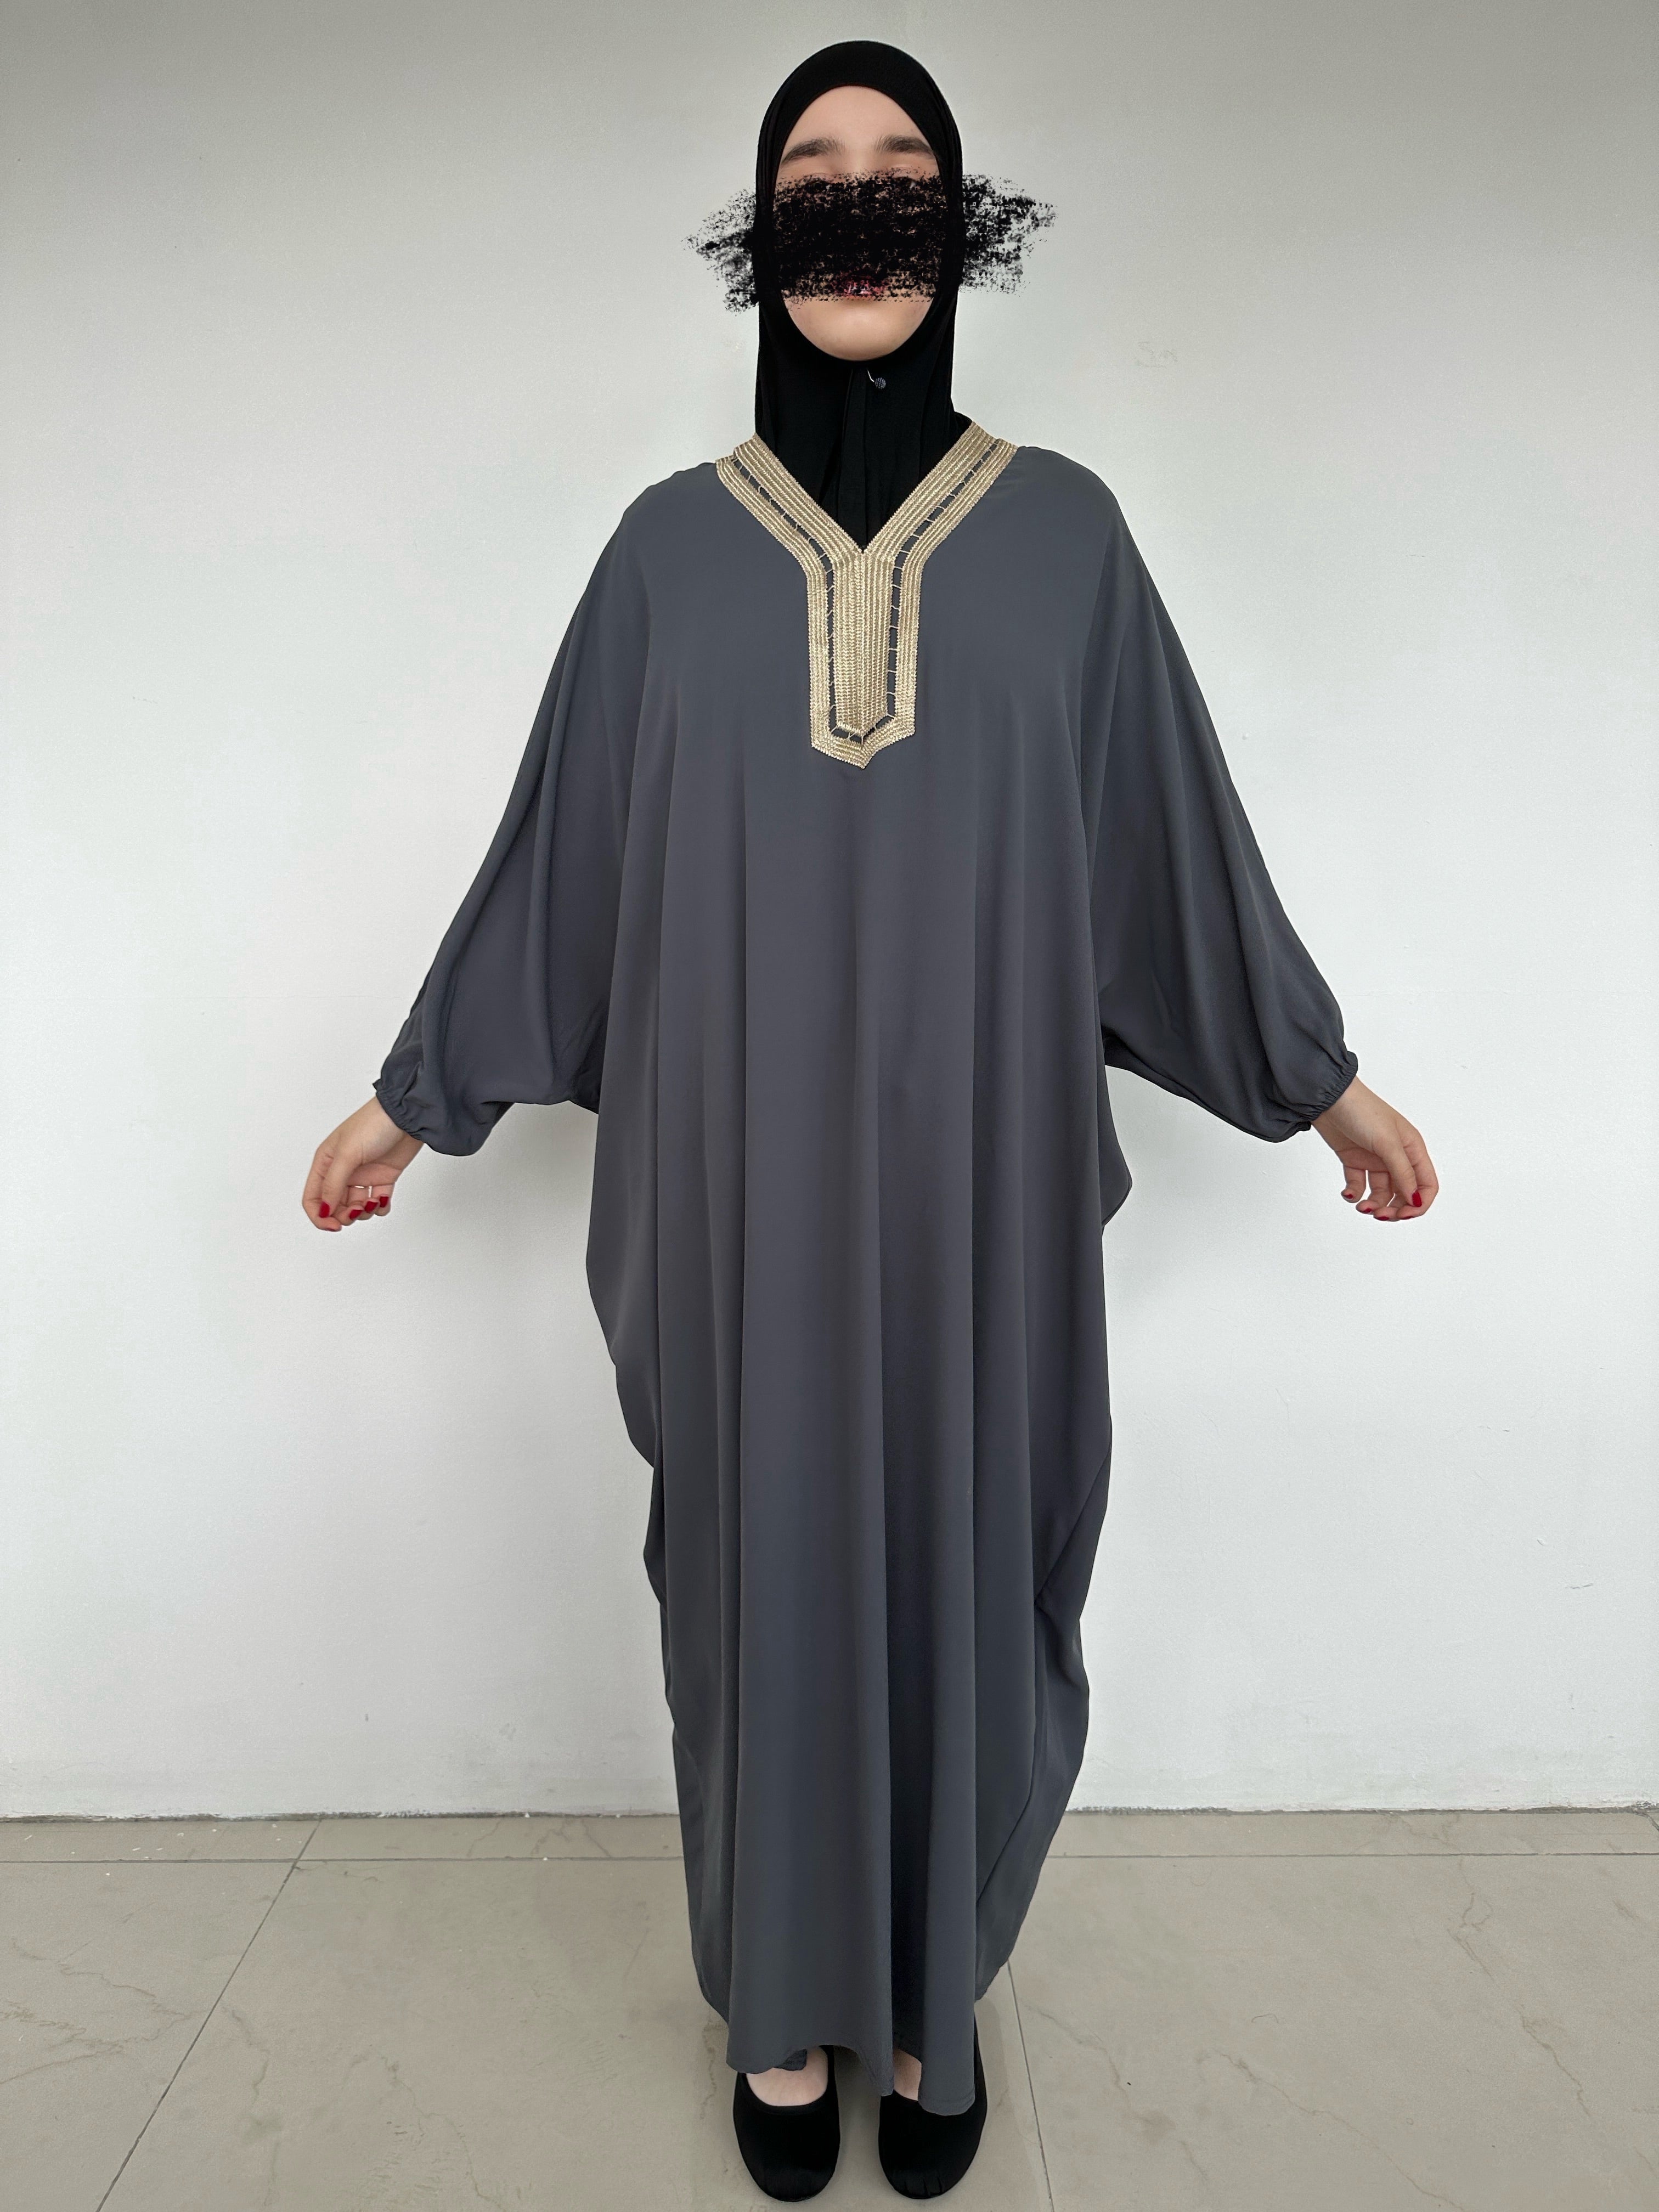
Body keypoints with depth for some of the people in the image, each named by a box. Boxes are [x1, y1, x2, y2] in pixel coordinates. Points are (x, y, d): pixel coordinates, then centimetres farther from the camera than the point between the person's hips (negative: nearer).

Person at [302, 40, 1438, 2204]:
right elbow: (555, 851, 9)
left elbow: (1178, 832, 9)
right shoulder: (672, 542, 6)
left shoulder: (1060, 527, 5)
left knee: (965, 1576, 11)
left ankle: (933, 1997, 38)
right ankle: (785, 2003, 38)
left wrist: (1330, 1079, 13)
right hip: (745, 1176, 0)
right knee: (766, 1575, 11)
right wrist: (412, 1099, 12)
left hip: (980, 1170, 0)